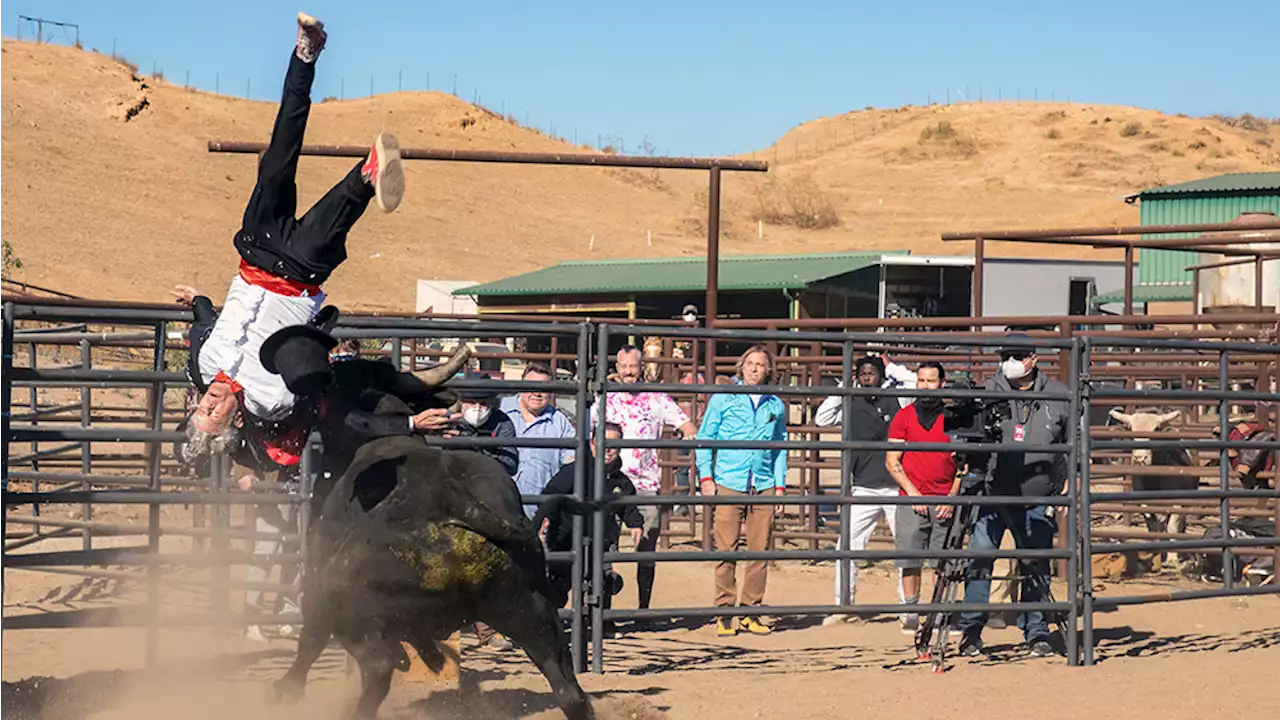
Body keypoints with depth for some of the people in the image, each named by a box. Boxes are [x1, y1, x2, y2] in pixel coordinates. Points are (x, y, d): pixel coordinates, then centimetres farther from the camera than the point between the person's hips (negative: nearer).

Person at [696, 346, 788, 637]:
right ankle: (724, 613, 1)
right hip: (728, 485, -2)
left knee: (760, 550, 1)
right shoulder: (722, 399, 5)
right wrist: (706, 477, -2)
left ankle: (751, 612, 9)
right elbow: (704, 438, 7)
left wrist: (780, 483, 12)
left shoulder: (776, 405, 13)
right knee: (726, 550, -4)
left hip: (763, 487, 2)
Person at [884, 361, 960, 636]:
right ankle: (910, 613, 3)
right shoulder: (904, 416, 6)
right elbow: (891, 460, 4)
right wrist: (911, 491, -6)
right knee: (910, 561, -2)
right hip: (912, 499, 0)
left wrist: (953, 497, -3)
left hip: (945, 502, 0)